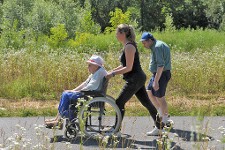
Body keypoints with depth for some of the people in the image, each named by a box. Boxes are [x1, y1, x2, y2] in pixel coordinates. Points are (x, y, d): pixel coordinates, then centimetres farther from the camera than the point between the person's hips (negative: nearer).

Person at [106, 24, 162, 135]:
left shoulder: (129, 47, -16)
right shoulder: (127, 46, 14)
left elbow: (128, 68, -20)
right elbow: (125, 65, 21)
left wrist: (113, 74, -17)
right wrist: (112, 71, 14)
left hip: (135, 79, -10)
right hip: (138, 79, 10)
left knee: (119, 103, -4)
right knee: (146, 103, 12)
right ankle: (160, 127, 17)